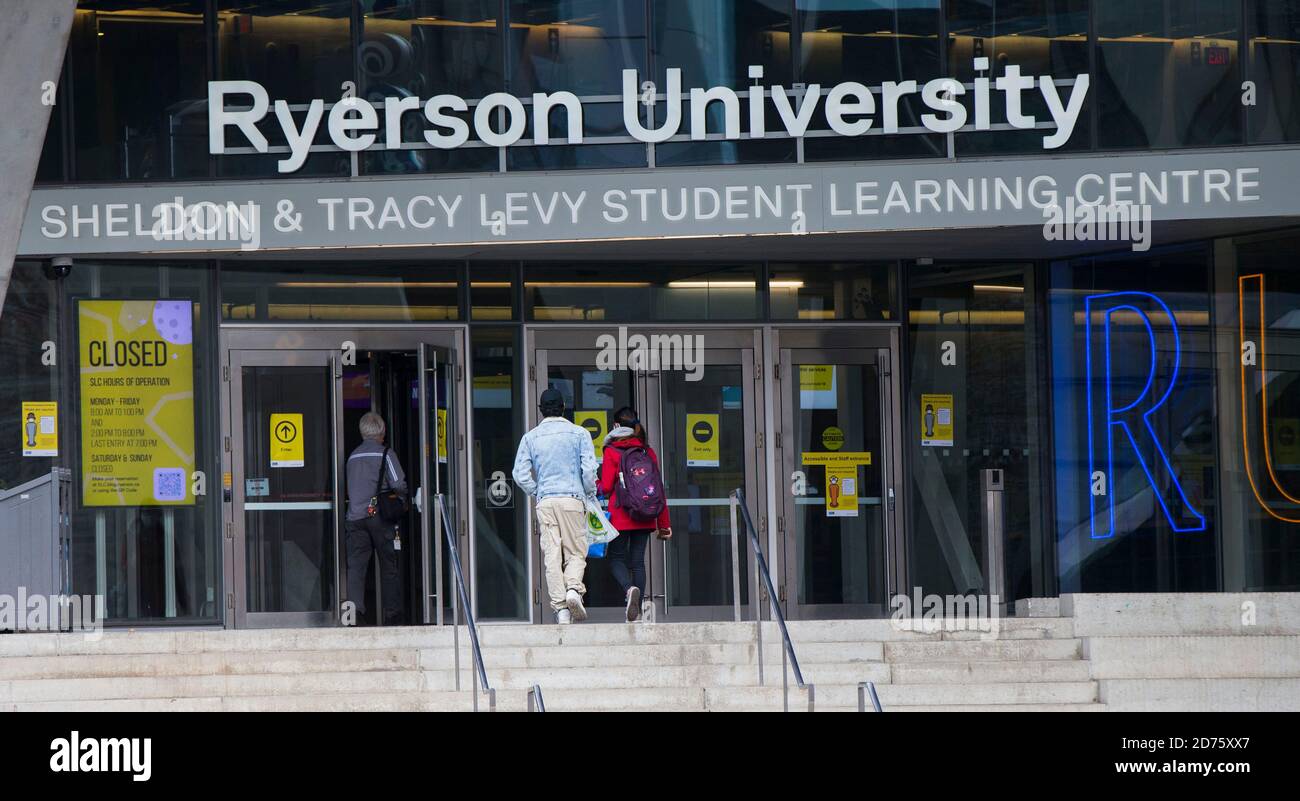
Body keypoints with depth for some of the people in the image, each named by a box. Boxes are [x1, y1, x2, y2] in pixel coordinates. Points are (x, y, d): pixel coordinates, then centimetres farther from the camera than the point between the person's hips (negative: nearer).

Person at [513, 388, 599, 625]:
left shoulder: (530, 438, 8)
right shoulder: (579, 433, 3)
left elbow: (520, 474, 3)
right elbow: (589, 469, -4)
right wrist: (589, 493, 11)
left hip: (545, 501, 2)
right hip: (572, 498, -2)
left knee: (552, 556, 2)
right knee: (576, 552, 6)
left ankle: (560, 607, -6)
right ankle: (574, 588, -21)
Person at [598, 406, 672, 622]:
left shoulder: (612, 451, -5)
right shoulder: (648, 452, 7)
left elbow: (606, 487, -9)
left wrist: (594, 487, 15)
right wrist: (664, 522, 11)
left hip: (621, 515, -4)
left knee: (616, 557, 5)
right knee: (638, 560, 7)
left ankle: (630, 589, -25)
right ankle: (638, 611, 3)